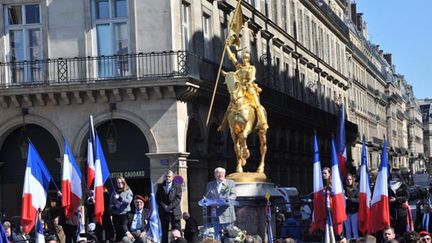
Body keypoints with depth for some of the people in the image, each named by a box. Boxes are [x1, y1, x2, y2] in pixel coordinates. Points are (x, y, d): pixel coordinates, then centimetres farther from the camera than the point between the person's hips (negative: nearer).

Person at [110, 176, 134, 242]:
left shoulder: (128, 191, 5)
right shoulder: (114, 193, 13)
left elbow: (128, 201, -10)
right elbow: (110, 204, 12)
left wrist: (119, 198, -16)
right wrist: (114, 207, -8)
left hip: (125, 214, -3)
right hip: (116, 215, 3)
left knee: (124, 232, -11)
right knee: (118, 233, 4)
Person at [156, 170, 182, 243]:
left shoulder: (177, 186, 4)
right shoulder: (160, 186, 11)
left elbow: (178, 198, -4)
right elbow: (157, 198, 5)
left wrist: (169, 207, -13)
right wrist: (164, 207, -9)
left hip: (174, 212, -2)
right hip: (163, 212, 2)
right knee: (164, 232, 0)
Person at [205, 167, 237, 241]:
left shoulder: (230, 183, 9)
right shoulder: (210, 185, 17)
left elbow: (234, 195, 0)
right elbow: (207, 197, 14)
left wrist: (228, 199, -20)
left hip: (227, 214, -2)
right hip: (215, 215, 2)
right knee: (217, 236, 3)